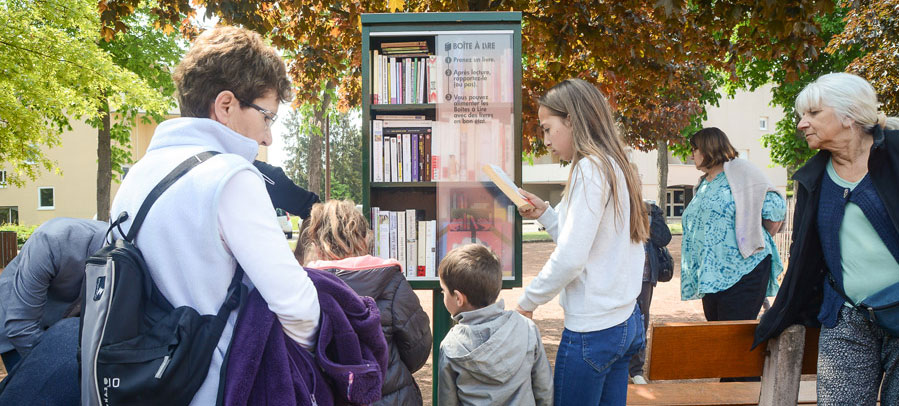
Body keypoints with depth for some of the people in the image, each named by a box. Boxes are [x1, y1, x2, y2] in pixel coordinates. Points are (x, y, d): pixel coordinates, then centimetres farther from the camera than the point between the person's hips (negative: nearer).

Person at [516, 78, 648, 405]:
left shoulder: (590, 169, -16)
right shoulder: (616, 167, 11)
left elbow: (570, 258, -21)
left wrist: (528, 300, -8)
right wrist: (545, 213, 11)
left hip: (592, 329, -9)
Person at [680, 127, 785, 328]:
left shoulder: (740, 171, -5)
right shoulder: (703, 185, 20)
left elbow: (775, 207, -10)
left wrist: (759, 240, 1)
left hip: (743, 272, -8)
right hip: (711, 275, 8)